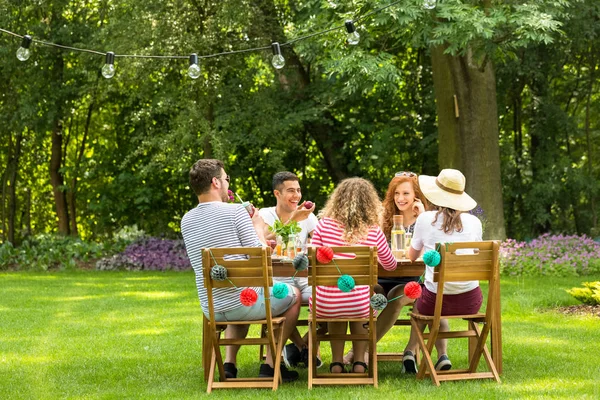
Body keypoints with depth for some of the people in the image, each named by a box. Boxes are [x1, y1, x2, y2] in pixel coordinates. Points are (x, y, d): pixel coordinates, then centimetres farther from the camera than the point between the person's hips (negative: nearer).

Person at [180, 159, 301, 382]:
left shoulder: (186, 220, 4)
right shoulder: (235, 211, -15)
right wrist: (258, 229, 4)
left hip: (212, 311, 6)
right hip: (247, 303, -6)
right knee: (293, 295, 21)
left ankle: (229, 363, 22)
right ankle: (270, 365, 15)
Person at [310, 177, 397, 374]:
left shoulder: (324, 225, -7)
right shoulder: (374, 233, -5)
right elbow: (390, 265, 11)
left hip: (323, 306, 0)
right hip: (359, 306, 0)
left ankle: (336, 362, 30)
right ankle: (359, 362, 28)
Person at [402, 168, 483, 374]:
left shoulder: (426, 219, -2)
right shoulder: (474, 222, 3)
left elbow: (412, 256, 15)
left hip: (436, 300, -2)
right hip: (470, 302, 2)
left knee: (422, 304, 37)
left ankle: (410, 351, 29)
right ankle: (442, 356, 23)